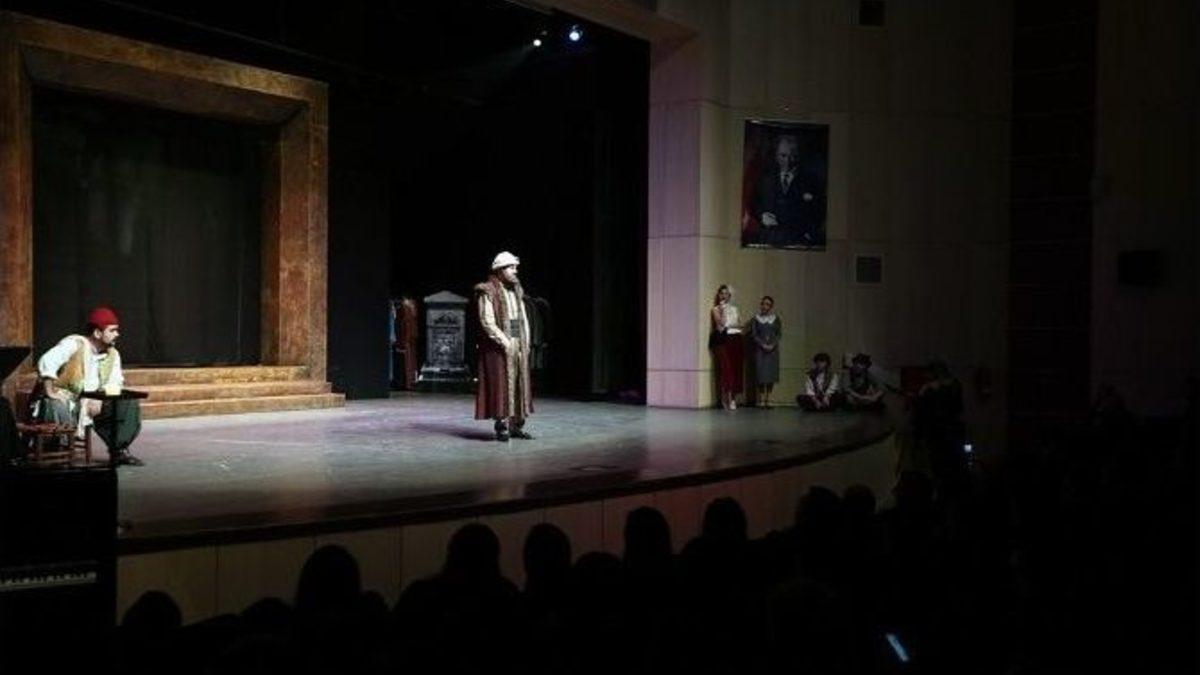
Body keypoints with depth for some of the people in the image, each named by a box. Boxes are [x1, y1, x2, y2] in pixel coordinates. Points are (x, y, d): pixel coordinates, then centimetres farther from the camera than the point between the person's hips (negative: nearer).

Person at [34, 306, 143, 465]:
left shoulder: (113, 354, 5)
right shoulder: (74, 344, -16)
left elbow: (115, 384, 1)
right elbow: (46, 362, -29)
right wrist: (50, 392, -31)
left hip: (94, 404, 6)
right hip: (64, 401, -6)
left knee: (129, 404, -8)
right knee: (56, 409, -40)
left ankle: (119, 451, -7)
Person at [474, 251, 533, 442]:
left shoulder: (516, 290, 14)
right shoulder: (488, 292, -8)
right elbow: (487, 322, -15)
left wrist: (526, 341, 7)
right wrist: (505, 342, -18)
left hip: (519, 345, 7)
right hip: (499, 347, -7)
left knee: (519, 384, 7)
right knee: (501, 384, -5)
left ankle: (516, 426, 14)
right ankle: (502, 427, 0)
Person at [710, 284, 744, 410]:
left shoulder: (734, 308, 19)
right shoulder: (716, 309, 6)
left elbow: (740, 324, 12)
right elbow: (720, 322, -10)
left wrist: (728, 326, -2)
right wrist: (722, 308, -11)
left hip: (735, 339, 4)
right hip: (723, 339, -4)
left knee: (736, 368, 0)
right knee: (726, 367, -13)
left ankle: (733, 397, 7)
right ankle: (726, 398, -14)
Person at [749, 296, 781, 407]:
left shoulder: (775, 318, 7)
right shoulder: (756, 318, 3)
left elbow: (779, 334, 3)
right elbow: (754, 334, -1)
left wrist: (772, 345, -11)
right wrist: (763, 345, -12)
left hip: (773, 349, 2)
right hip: (760, 349, -2)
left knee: (771, 373, -1)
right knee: (761, 373, -7)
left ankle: (768, 400, 3)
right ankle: (761, 400, -5)